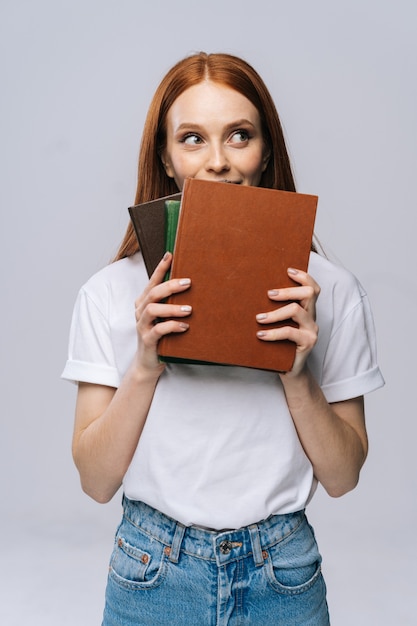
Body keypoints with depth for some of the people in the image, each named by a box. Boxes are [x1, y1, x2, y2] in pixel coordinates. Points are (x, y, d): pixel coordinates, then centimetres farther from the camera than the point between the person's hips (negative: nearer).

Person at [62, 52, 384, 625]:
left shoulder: (329, 290, -7)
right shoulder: (112, 292, -7)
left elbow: (342, 477, -4)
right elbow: (96, 480, -7)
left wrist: (297, 376, -20)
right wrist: (145, 367, -21)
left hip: (282, 577, 1)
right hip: (154, 576, 0)